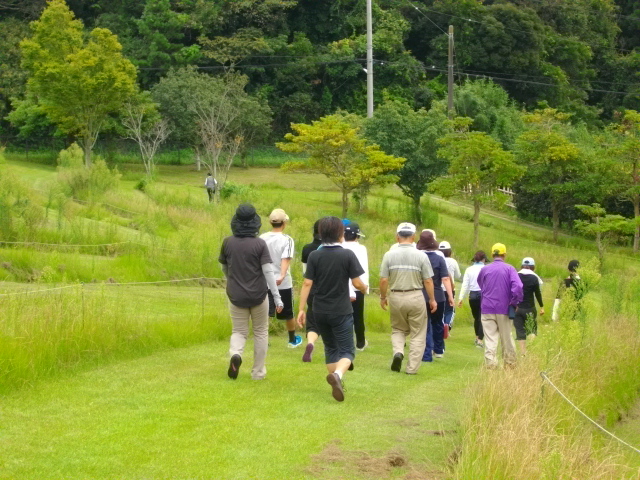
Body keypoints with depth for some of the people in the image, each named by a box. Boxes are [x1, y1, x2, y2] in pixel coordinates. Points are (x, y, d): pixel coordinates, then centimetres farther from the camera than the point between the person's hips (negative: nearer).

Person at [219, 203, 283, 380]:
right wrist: (277, 298, -9)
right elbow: (268, 271, -14)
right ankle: (258, 372, 17)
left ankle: (235, 354, -17)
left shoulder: (227, 243, -3)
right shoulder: (260, 244, -11)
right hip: (258, 295, -2)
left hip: (236, 296, 2)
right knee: (260, 332, 14)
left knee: (239, 331, 14)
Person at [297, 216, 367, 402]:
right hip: (341, 311, -3)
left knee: (330, 348, 20)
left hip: (320, 311, 3)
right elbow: (357, 283, -6)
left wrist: (301, 309, -2)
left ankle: (337, 384, 23)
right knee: (347, 350, 1)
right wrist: (365, 289, 16)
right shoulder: (347, 255, -8)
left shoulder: (314, 256, -2)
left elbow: (307, 283, -6)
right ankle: (338, 374, -29)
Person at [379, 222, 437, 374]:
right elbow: (428, 281, -5)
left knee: (398, 329, 20)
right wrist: (432, 299, 7)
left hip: (395, 298, 2)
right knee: (417, 334, 9)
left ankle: (398, 352, -7)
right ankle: (412, 368, 6)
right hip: (416, 297, -1)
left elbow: (383, 280, -4)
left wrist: (383, 297, 11)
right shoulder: (421, 256, -7)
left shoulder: (389, 255, -4)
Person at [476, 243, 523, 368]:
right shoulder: (509, 269, -5)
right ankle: (510, 362, 20)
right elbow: (518, 287, -17)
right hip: (504, 308, -1)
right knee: (506, 337, 12)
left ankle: (490, 363, -11)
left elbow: (480, 284, 16)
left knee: (490, 338, -1)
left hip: (487, 308, 1)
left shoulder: (484, 269, 3)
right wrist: (514, 302, -7)